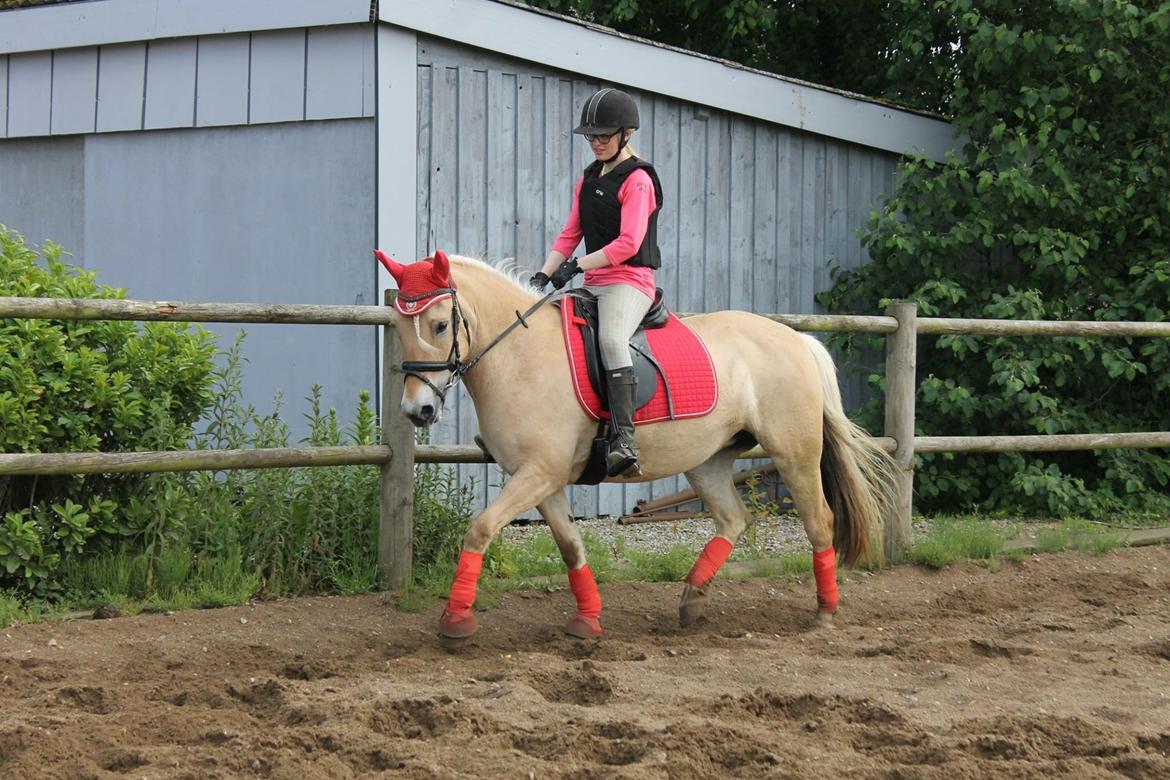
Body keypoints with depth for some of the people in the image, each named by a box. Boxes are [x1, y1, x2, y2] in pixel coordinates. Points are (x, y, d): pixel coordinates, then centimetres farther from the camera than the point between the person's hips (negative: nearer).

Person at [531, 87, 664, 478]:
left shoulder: (637, 180, -7)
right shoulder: (588, 180, 18)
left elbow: (628, 244, -16)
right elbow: (570, 235, 17)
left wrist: (576, 266, -19)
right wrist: (543, 275, 1)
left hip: (629, 283, -9)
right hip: (592, 284, 9)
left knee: (611, 338, -35)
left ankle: (623, 439, -45)